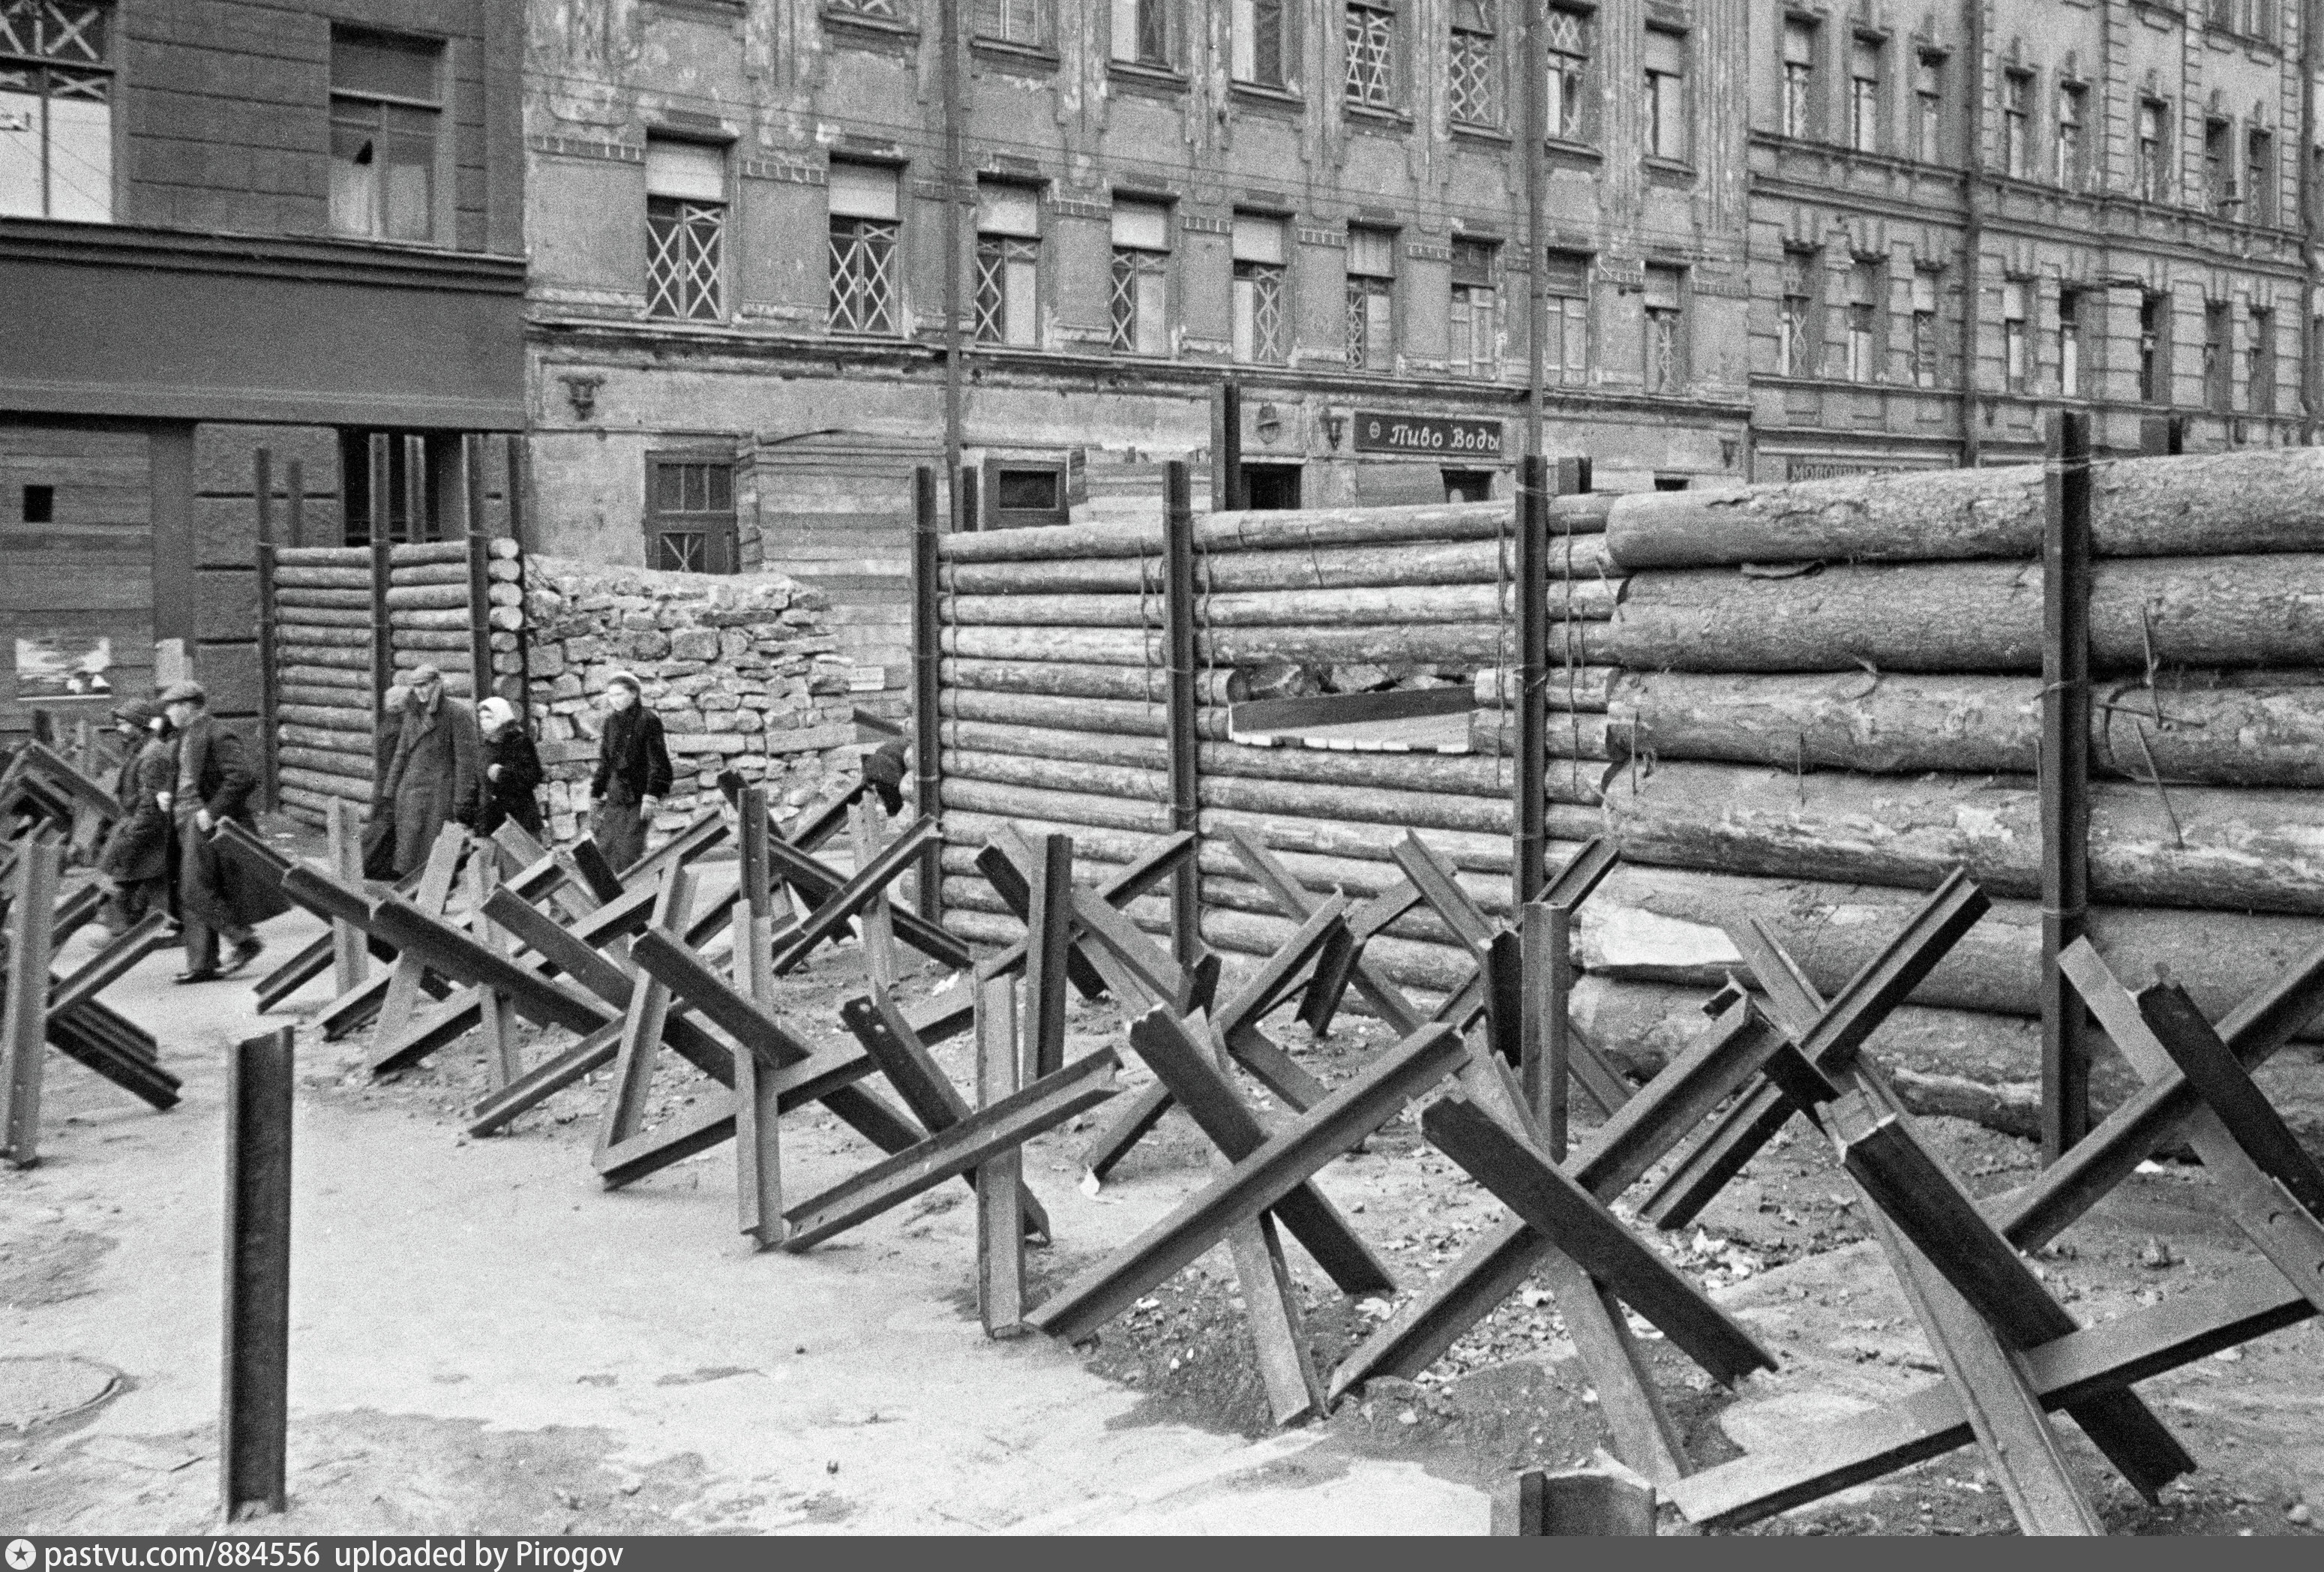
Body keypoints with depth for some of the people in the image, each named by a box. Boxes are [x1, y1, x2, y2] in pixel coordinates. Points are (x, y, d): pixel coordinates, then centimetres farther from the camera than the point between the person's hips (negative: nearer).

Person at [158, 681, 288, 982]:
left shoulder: (217, 737, -14)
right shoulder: (187, 737, 15)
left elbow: (241, 779, -23)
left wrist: (211, 811, -22)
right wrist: (170, 797, 10)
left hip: (209, 826, -10)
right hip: (190, 825, 10)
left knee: (197, 895, -12)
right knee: (193, 900, 8)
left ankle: (245, 941, -1)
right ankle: (202, 964, 12)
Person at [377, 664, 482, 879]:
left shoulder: (458, 714, -8)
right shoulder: (412, 712, 13)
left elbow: (466, 759, -11)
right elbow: (401, 754, 19)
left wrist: (462, 802, -15)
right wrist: (389, 791, 15)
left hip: (440, 793, -6)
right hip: (410, 792, 6)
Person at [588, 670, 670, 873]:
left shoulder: (649, 721, -7)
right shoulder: (611, 721, 12)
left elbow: (657, 762, -10)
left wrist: (651, 797, -16)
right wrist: (596, 794, 14)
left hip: (637, 799, -6)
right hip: (614, 798, 6)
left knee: (629, 854, -9)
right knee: (604, 849, -1)